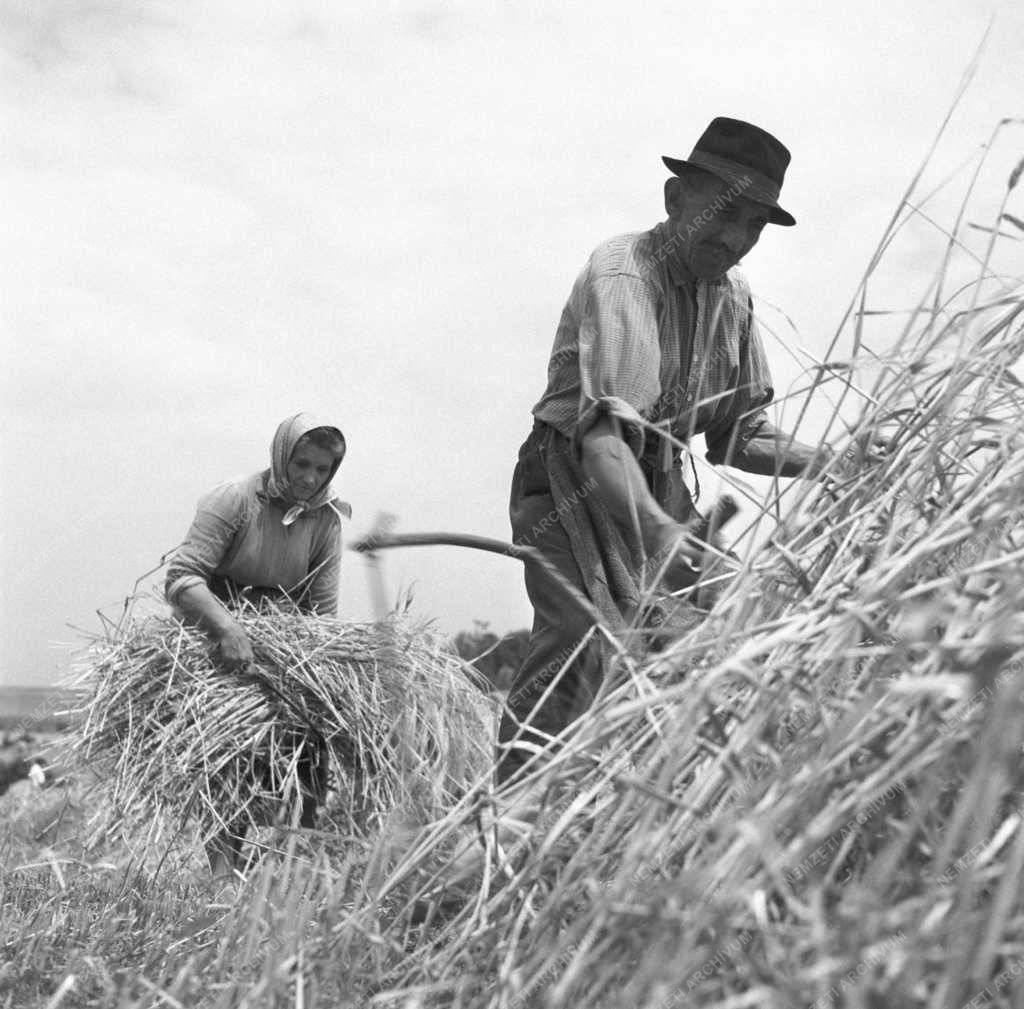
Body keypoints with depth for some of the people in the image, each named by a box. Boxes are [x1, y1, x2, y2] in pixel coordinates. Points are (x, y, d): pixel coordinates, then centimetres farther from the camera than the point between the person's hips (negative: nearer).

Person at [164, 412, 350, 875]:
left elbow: (323, 608, -2)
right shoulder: (234, 500, -16)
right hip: (216, 646, -4)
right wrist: (227, 628, -40)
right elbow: (180, 578, -25)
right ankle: (224, 863, 0)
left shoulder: (326, 519, -2)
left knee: (311, 744, -3)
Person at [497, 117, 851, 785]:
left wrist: (841, 461, -3)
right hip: (574, 483, -7)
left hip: (659, 491, 7)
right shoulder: (620, 272, -19)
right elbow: (603, 433, -32)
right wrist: (654, 530, -48)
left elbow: (739, 439, 12)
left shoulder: (733, 297, 6)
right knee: (583, 643, -24)